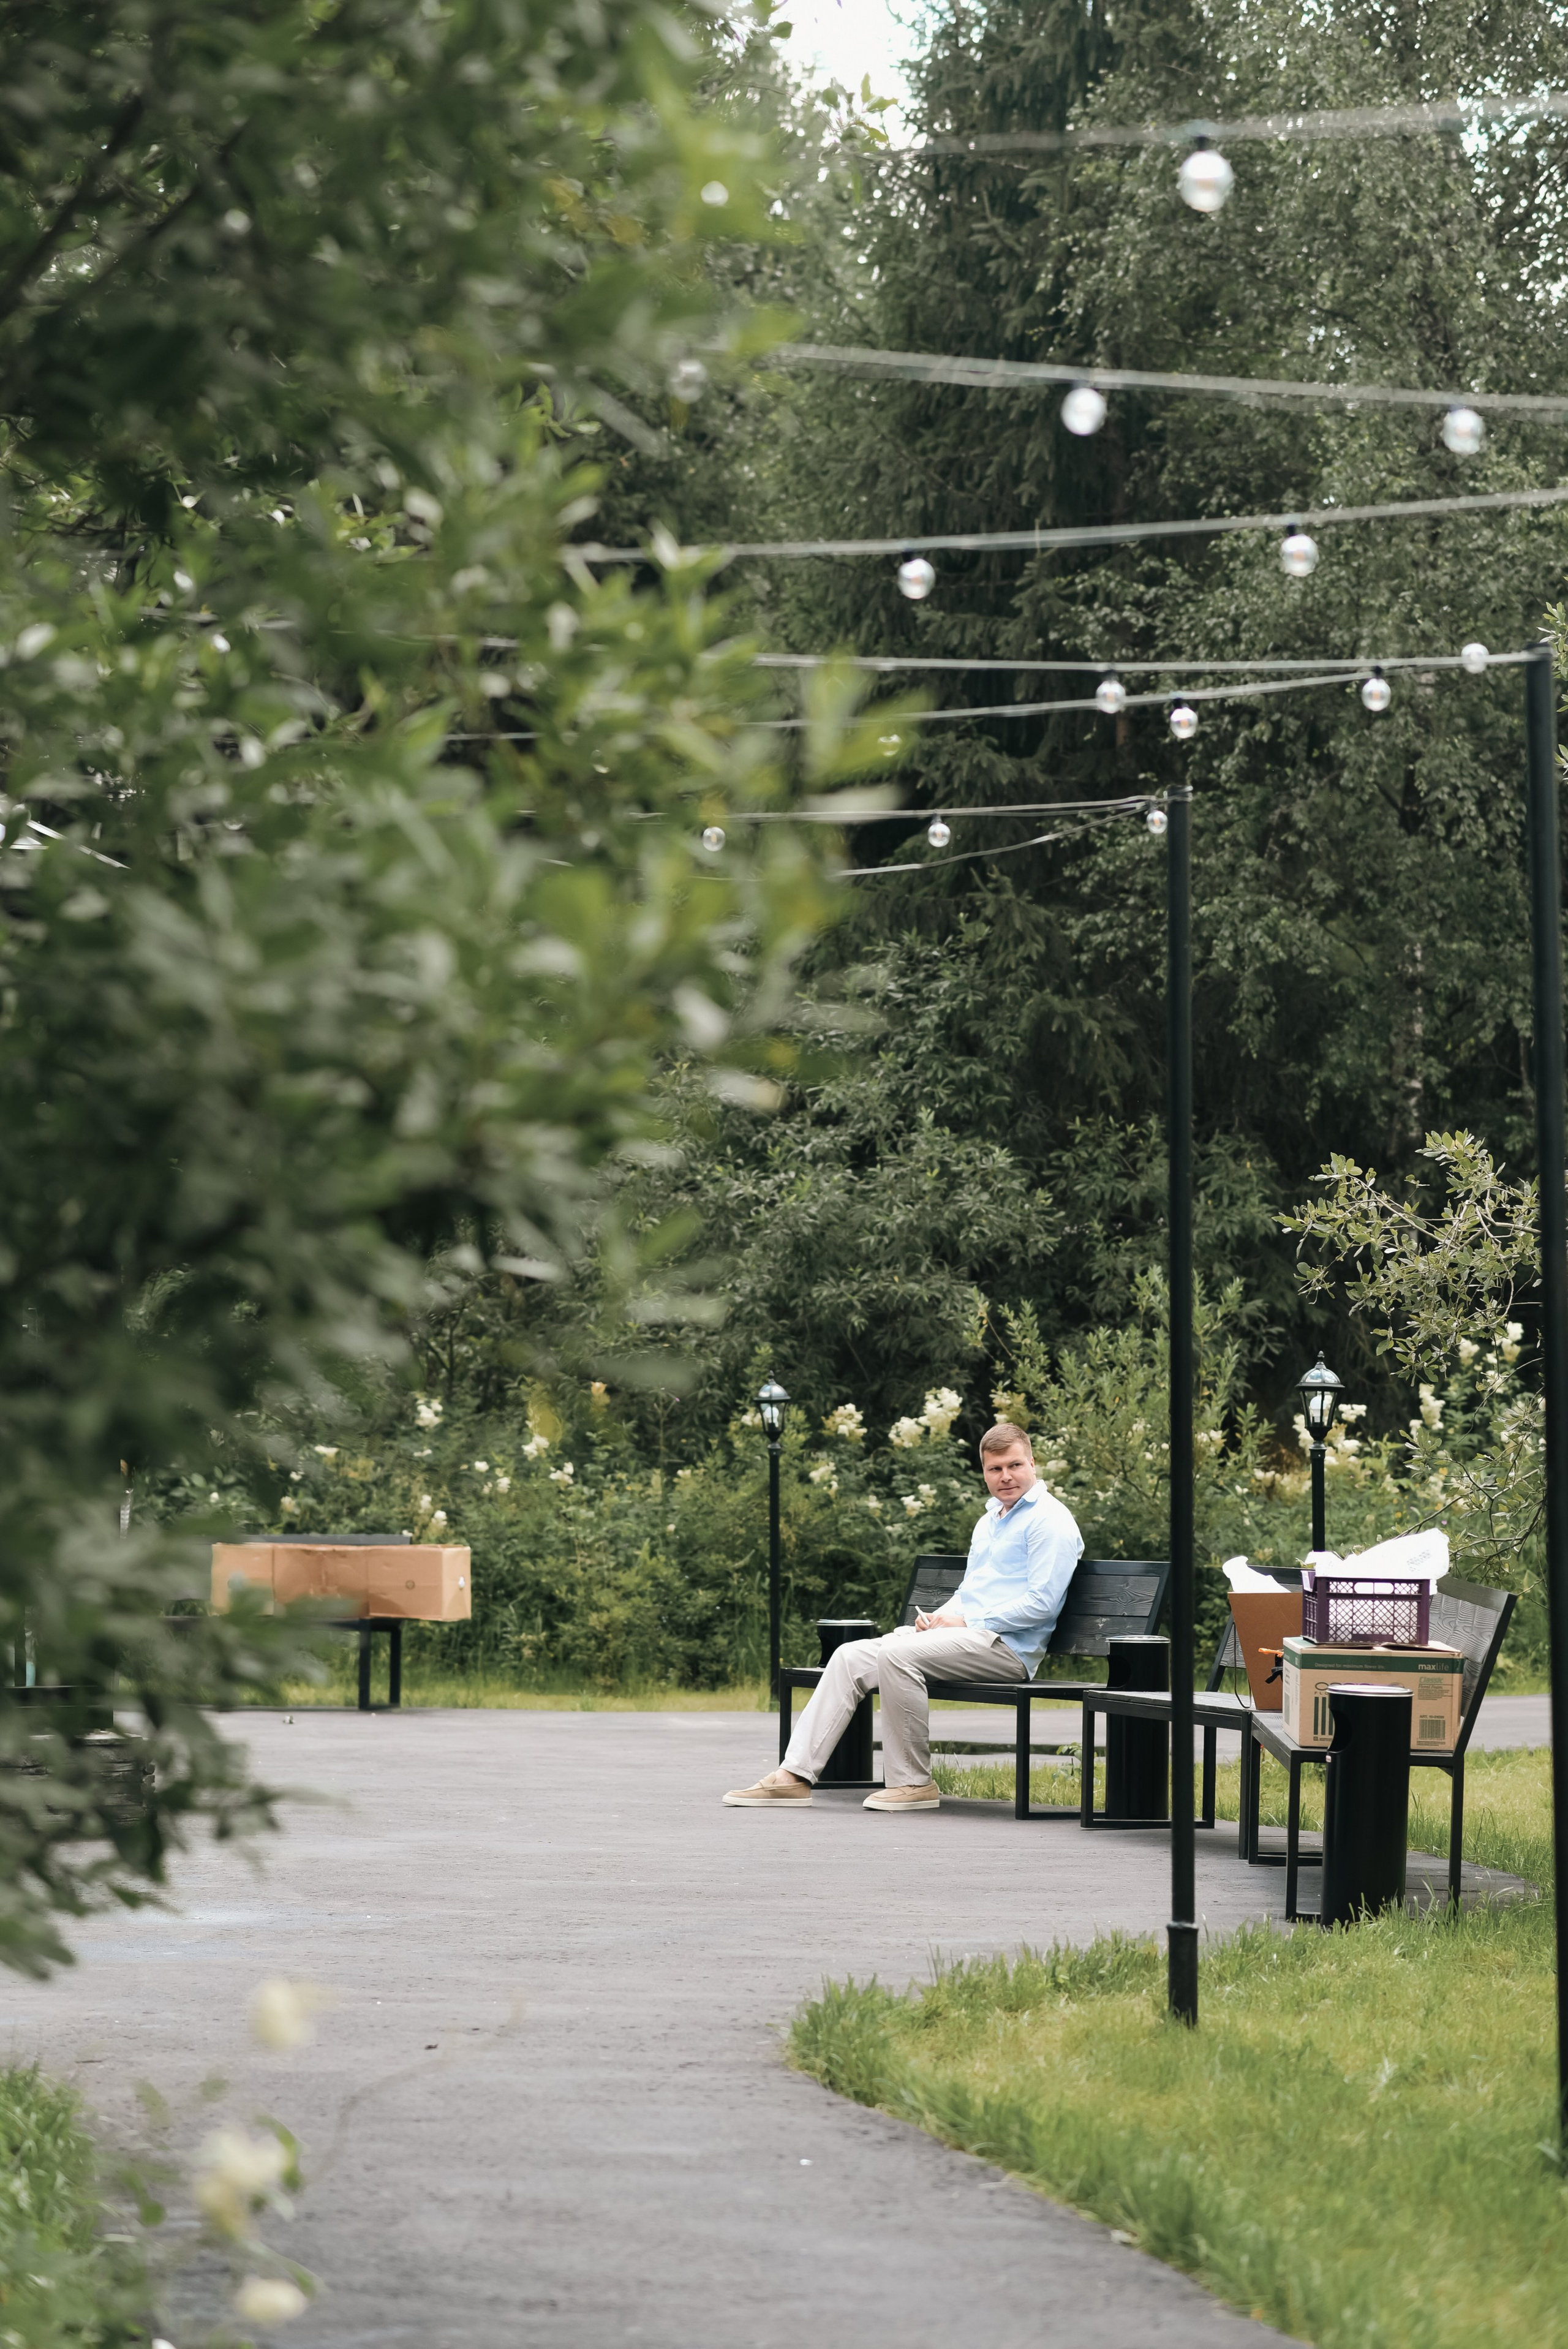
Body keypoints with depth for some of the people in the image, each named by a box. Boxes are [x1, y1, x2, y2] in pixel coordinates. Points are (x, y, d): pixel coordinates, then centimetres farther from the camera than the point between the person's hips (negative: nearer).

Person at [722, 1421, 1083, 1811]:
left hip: (1006, 1645, -9)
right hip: (963, 1633, 9)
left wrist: (966, 1622, -15)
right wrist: (939, 1617, 8)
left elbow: (1042, 1602, -15)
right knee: (850, 1657, -6)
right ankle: (795, 1776, -12)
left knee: (897, 1655, -31)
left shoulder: (1050, 1521, -6)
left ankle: (913, 1783, -22)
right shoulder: (989, 1521, 24)